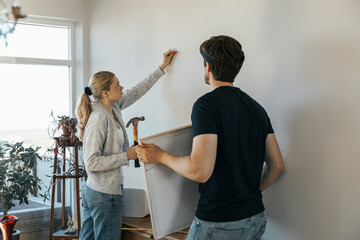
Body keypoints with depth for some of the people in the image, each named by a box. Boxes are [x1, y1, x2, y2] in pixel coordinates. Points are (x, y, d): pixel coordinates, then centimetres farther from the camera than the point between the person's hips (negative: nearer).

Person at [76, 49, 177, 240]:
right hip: (105, 195, -9)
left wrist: (162, 67, 26)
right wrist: (126, 156, -19)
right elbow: (91, 163, -22)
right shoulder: (99, 119, -20)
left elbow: (137, 91, 20)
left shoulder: (114, 108, 6)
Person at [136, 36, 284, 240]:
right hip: (255, 219, 7)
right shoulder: (257, 108, 7)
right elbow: (277, 166, 9)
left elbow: (200, 171, -24)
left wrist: (160, 156, -9)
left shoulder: (207, 105, -15)